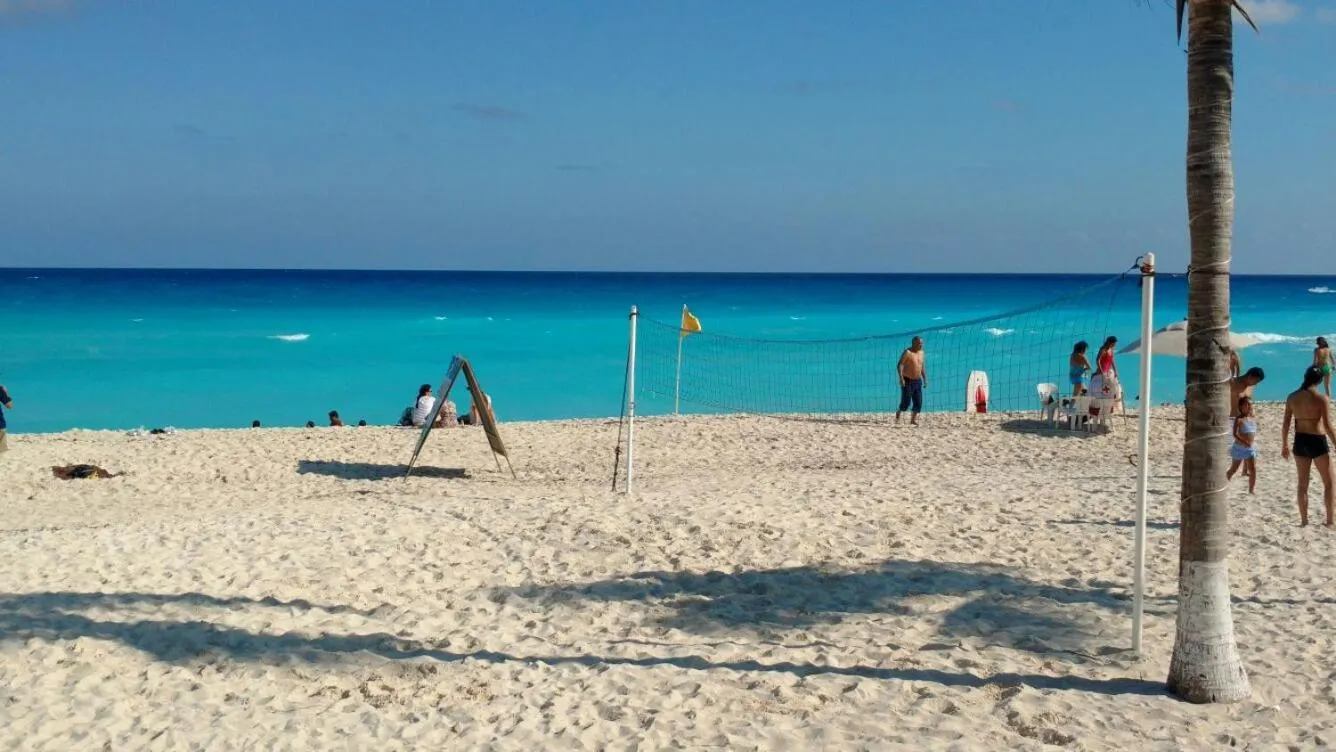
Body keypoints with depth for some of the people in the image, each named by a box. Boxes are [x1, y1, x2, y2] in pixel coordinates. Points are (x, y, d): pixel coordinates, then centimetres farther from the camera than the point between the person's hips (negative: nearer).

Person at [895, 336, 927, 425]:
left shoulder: (921, 352, 10)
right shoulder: (907, 353, -12)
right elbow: (900, 365, -17)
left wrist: (925, 379, 14)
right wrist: (901, 378, -26)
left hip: (917, 381, 6)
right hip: (907, 381, -6)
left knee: (918, 402, 2)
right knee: (906, 402, -6)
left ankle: (913, 419, 11)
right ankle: (898, 413, 18)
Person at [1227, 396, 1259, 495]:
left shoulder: (1254, 419, 4)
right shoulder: (1239, 420, -14)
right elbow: (1235, 434, -21)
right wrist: (1244, 442, -32)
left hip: (1250, 448, 5)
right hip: (1239, 447, -5)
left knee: (1253, 469, -5)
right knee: (1234, 469, 9)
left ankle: (1252, 489, 2)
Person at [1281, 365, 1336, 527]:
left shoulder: (1292, 397, 1)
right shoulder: (1322, 398, -13)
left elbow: (1285, 424, 5)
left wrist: (1284, 445, 15)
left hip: (1300, 441, 4)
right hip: (1317, 441, -4)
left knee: (1302, 484, 14)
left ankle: (1304, 520, 18)